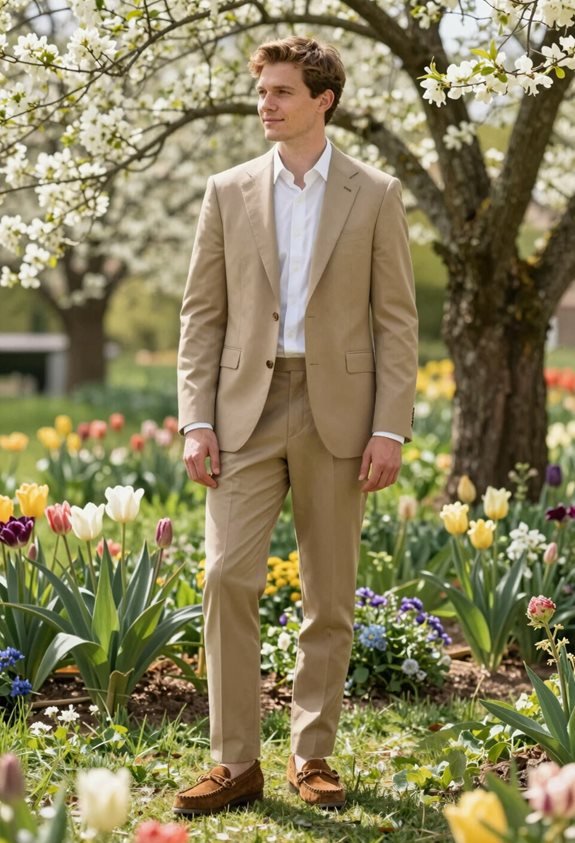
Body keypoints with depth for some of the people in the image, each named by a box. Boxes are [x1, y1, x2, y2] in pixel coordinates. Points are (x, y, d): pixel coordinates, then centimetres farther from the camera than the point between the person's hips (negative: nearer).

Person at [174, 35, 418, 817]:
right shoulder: (229, 192, 8)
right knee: (227, 576, -10)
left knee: (330, 597, 5)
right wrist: (197, 421, -3)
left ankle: (313, 755, 17)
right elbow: (203, 313, 7)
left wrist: (391, 429, -7)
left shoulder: (375, 195, 3)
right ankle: (236, 761, -3)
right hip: (248, 408, 1)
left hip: (337, 411, -1)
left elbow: (397, 319, 1)